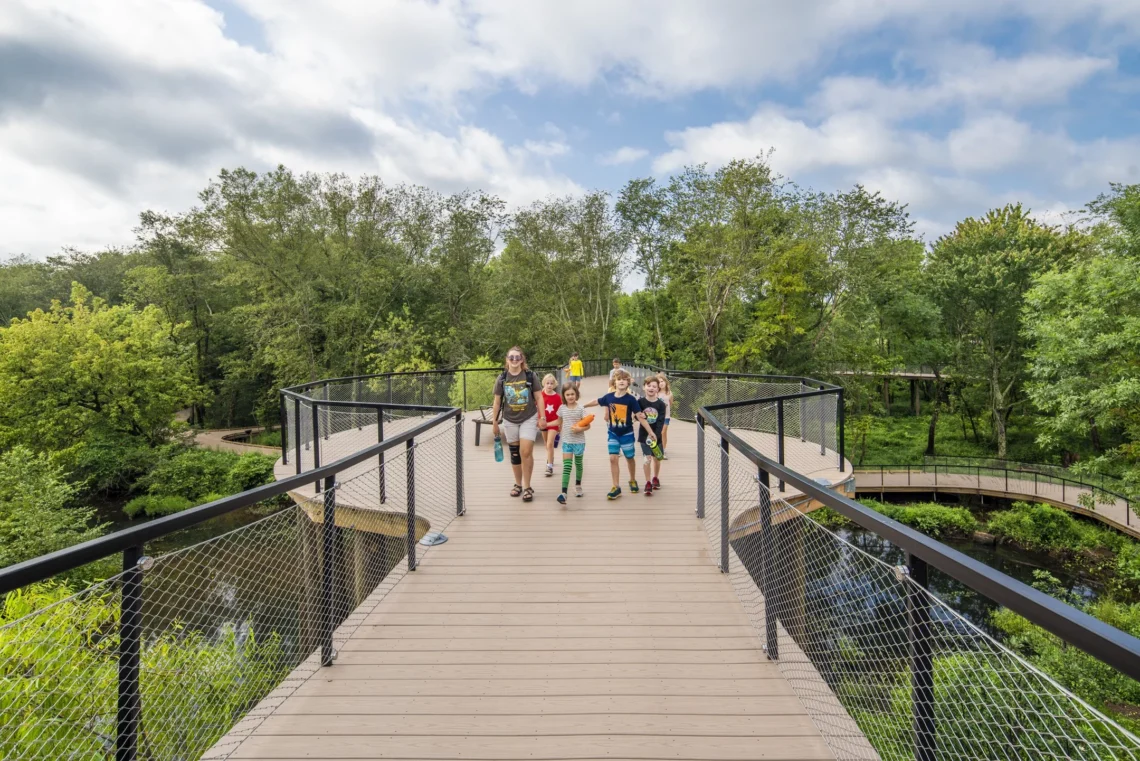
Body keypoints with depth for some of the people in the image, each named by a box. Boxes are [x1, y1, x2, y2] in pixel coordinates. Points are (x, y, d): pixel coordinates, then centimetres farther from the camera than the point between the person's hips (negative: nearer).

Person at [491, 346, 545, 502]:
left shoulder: (530, 375, -7)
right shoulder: (501, 379, -3)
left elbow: (539, 398, -1)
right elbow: (497, 402, 4)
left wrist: (542, 417, -3)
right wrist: (494, 422, 5)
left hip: (529, 419, -2)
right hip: (510, 421, 2)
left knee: (526, 452, -10)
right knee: (515, 453, 11)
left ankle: (527, 487, 3)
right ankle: (518, 484, 27)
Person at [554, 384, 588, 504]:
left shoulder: (580, 408, -9)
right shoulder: (562, 408, -1)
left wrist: (580, 429, -24)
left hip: (579, 441, -1)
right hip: (566, 441, 1)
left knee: (578, 464, 17)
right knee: (566, 466, -9)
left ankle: (578, 485, 40)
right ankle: (563, 493, -17)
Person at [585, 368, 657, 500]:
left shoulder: (631, 399, -16)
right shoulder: (609, 397, -9)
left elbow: (639, 416, -13)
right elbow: (596, 402, 10)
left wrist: (651, 432, -14)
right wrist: (581, 406, 21)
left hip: (627, 434, -2)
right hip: (612, 433, 2)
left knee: (630, 458, 14)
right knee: (613, 458, -4)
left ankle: (633, 481, 38)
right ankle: (616, 487, 5)